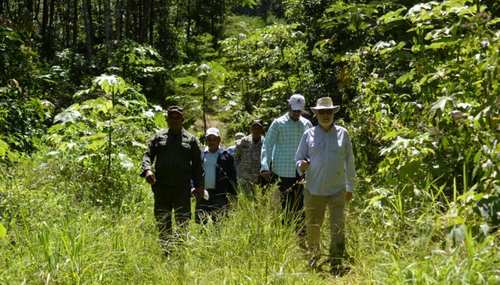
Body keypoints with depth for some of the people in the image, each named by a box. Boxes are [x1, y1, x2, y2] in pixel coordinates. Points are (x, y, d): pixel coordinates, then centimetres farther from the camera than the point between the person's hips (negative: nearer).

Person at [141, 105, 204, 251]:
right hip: (161, 187, 1)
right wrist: (147, 169, -17)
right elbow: (148, 155, 5)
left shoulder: (191, 140, 10)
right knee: (162, 221, 5)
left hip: (183, 188, -1)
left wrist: (199, 185, 1)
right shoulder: (158, 137, 12)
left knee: (183, 220, -2)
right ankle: (165, 251, 14)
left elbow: (197, 164, 9)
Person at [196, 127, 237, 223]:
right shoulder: (201, 155, 10)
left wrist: (233, 194, -1)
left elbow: (232, 176, 4)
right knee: (200, 220, 3)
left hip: (219, 194, -2)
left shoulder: (225, 156, 3)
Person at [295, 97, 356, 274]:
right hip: (314, 190, 0)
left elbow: (349, 161, 10)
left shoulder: (342, 134, 4)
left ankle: (336, 264, 4)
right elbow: (299, 157, 8)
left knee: (338, 229, -4)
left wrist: (350, 187, 11)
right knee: (312, 227, 10)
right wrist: (301, 165, -17)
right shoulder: (309, 134, 3)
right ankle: (314, 255, 35)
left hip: (337, 190, 0)